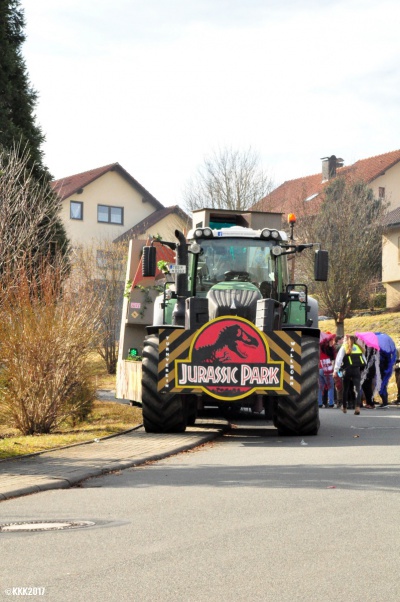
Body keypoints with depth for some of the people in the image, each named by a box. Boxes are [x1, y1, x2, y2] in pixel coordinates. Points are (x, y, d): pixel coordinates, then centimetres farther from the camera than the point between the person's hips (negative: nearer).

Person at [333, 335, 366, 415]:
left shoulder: (343, 348, 6)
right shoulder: (358, 347, 16)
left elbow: (339, 359, -5)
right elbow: (364, 361, 15)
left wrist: (335, 370, -8)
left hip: (347, 370, -1)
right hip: (357, 370, 1)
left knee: (346, 389, 14)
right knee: (357, 389, -6)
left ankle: (344, 407, 26)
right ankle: (357, 406, -26)